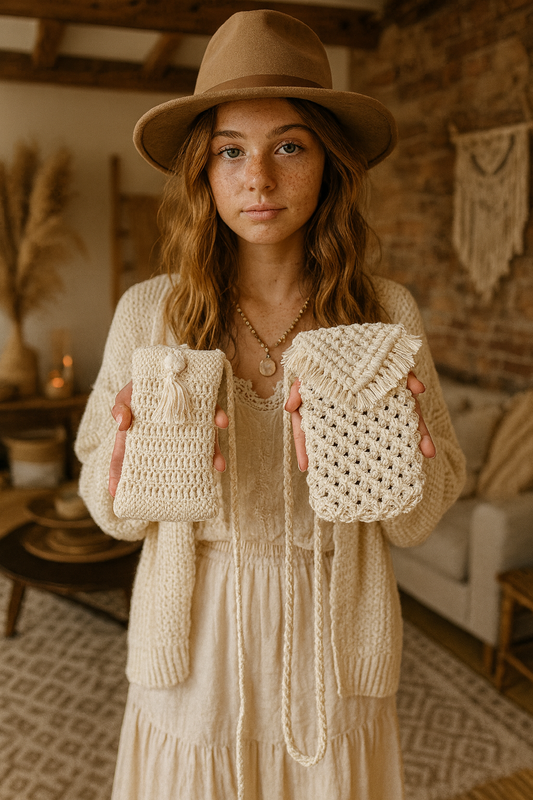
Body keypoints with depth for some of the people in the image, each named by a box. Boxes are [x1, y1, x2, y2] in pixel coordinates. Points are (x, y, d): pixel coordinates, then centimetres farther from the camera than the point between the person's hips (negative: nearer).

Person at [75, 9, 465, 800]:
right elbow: (111, 509, -2)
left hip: (330, 654, 1)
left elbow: (420, 520, -3)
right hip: (194, 657, 0)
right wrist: (131, 463, -23)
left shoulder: (387, 312, -9)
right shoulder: (148, 312, -9)